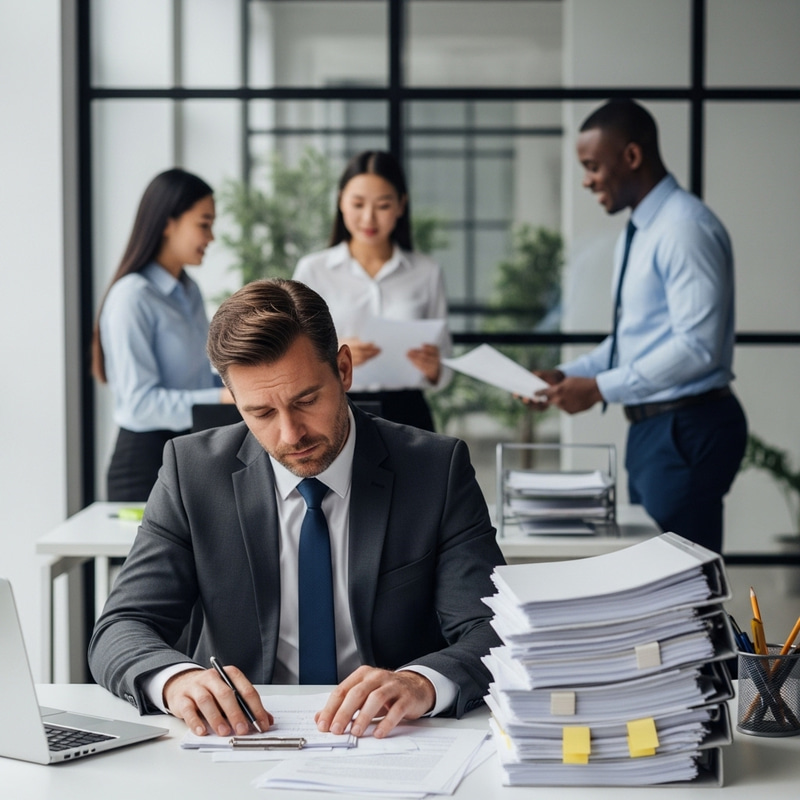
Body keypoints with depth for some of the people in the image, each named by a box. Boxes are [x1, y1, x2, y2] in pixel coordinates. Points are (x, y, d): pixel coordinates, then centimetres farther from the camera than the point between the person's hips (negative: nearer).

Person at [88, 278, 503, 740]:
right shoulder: (193, 471, 0)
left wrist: (422, 682, -32)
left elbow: (496, 633, -9)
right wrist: (176, 678, -28)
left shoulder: (437, 470, -3)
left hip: (389, 745, 0)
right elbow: (120, 631, -4)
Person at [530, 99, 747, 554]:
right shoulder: (640, 229, 14)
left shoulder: (685, 227, -17)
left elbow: (697, 346, -23)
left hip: (688, 429, -10)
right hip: (651, 426, 10)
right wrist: (568, 375, 6)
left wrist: (600, 388, -20)